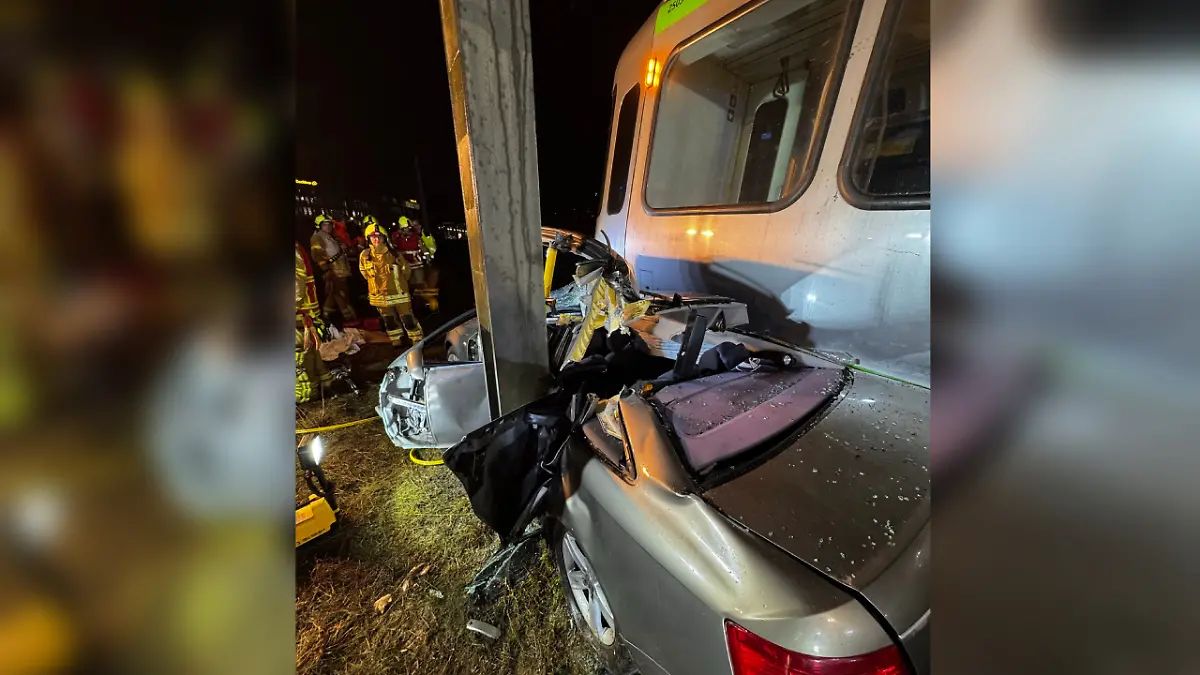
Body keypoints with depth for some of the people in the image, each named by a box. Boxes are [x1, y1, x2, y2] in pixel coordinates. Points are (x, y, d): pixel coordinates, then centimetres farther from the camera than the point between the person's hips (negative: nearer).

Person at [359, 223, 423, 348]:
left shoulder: (394, 253, -10)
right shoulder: (364, 256, -6)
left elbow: (406, 271, 4)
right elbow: (364, 272, 14)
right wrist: (380, 282, 16)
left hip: (399, 293, -2)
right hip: (380, 296, 3)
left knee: (408, 319, 2)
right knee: (389, 321, 17)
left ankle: (418, 341, 16)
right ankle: (397, 341, 34)